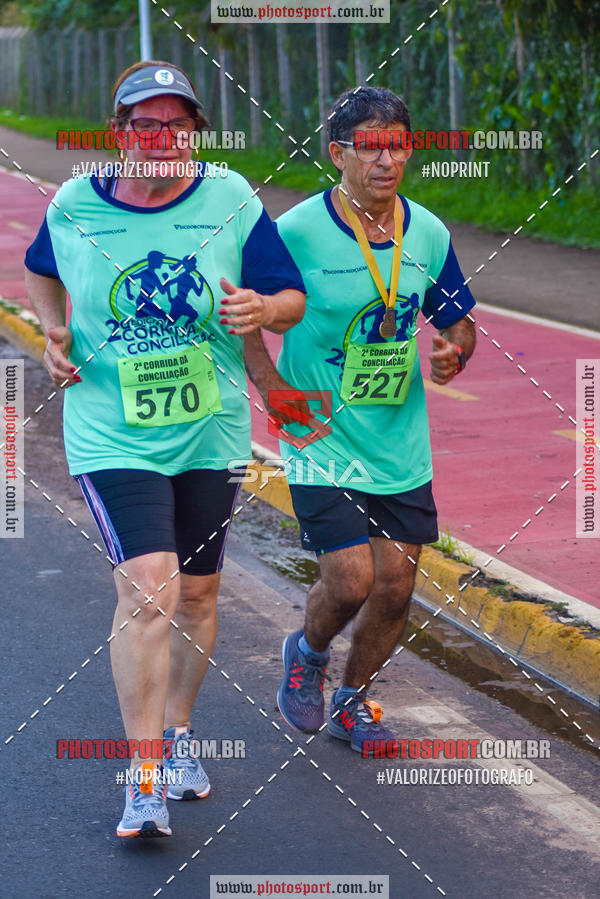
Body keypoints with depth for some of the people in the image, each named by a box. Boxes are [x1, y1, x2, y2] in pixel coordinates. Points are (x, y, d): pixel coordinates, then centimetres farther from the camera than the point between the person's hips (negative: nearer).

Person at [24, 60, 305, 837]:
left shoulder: (232, 202, -4)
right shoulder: (73, 207, -4)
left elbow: (294, 298, 0)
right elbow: (39, 270, 18)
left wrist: (262, 308, -22)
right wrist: (54, 332, 1)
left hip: (210, 434, 3)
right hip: (112, 438, -3)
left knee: (196, 595, 15)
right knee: (148, 589, -18)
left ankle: (175, 735, 38)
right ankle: (145, 778, -10)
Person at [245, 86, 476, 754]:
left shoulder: (428, 234, 1)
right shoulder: (298, 232, -14)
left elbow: (457, 322, 13)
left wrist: (453, 354, -9)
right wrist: (273, 388, -11)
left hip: (402, 445, 5)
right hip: (325, 440, -4)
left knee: (395, 587, 5)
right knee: (351, 581, -11)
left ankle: (352, 699, 30)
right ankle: (307, 654, 23)